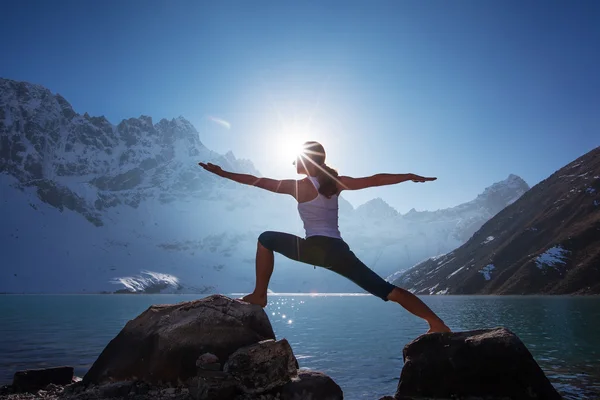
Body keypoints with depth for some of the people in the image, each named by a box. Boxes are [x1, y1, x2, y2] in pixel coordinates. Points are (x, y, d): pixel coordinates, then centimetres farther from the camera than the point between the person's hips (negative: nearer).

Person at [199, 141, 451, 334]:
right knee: (387, 290, 6)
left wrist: (221, 173, 10)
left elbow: (257, 181, 3)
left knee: (266, 239, 13)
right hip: (339, 251, 5)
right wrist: (411, 177, 14)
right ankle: (437, 324, -4)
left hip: (316, 249, -5)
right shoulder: (336, 183, 10)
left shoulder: (297, 186, 0)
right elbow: (375, 180, 6)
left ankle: (259, 296, 10)